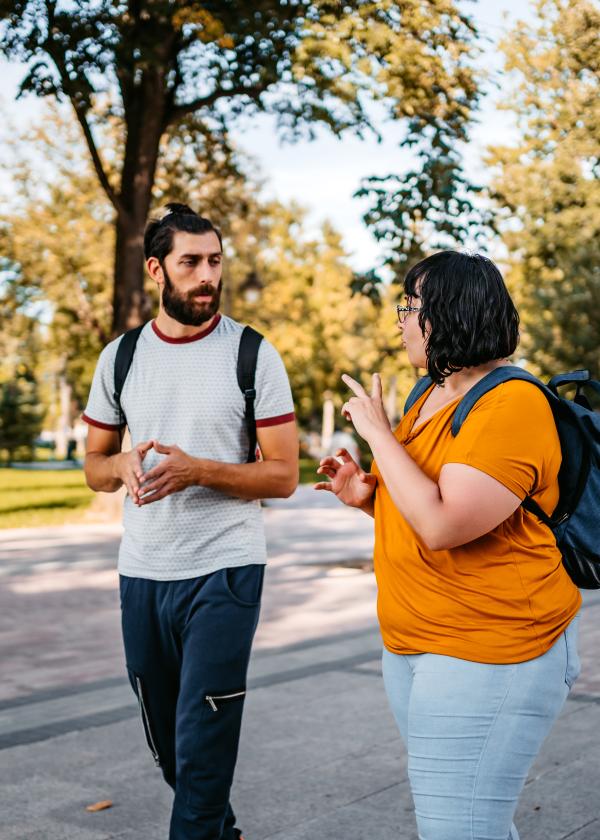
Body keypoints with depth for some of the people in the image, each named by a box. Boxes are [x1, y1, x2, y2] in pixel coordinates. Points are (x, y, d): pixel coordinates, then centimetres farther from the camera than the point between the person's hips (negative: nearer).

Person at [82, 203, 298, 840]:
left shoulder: (254, 355, -6)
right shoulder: (120, 357, 4)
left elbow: (283, 476, -8)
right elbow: (94, 468, 10)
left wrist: (197, 469, -23)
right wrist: (125, 465, -14)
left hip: (224, 571, -4)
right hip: (141, 572, 5)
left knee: (202, 747, -5)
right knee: (167, 745, 18)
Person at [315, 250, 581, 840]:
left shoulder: (512, 404, -18)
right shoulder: (432, 397, 11)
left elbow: (442, 526, -27)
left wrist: (378, 433, -18)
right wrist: (366, 495, 4)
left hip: (486, 652, -9)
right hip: (413, 642, 9)